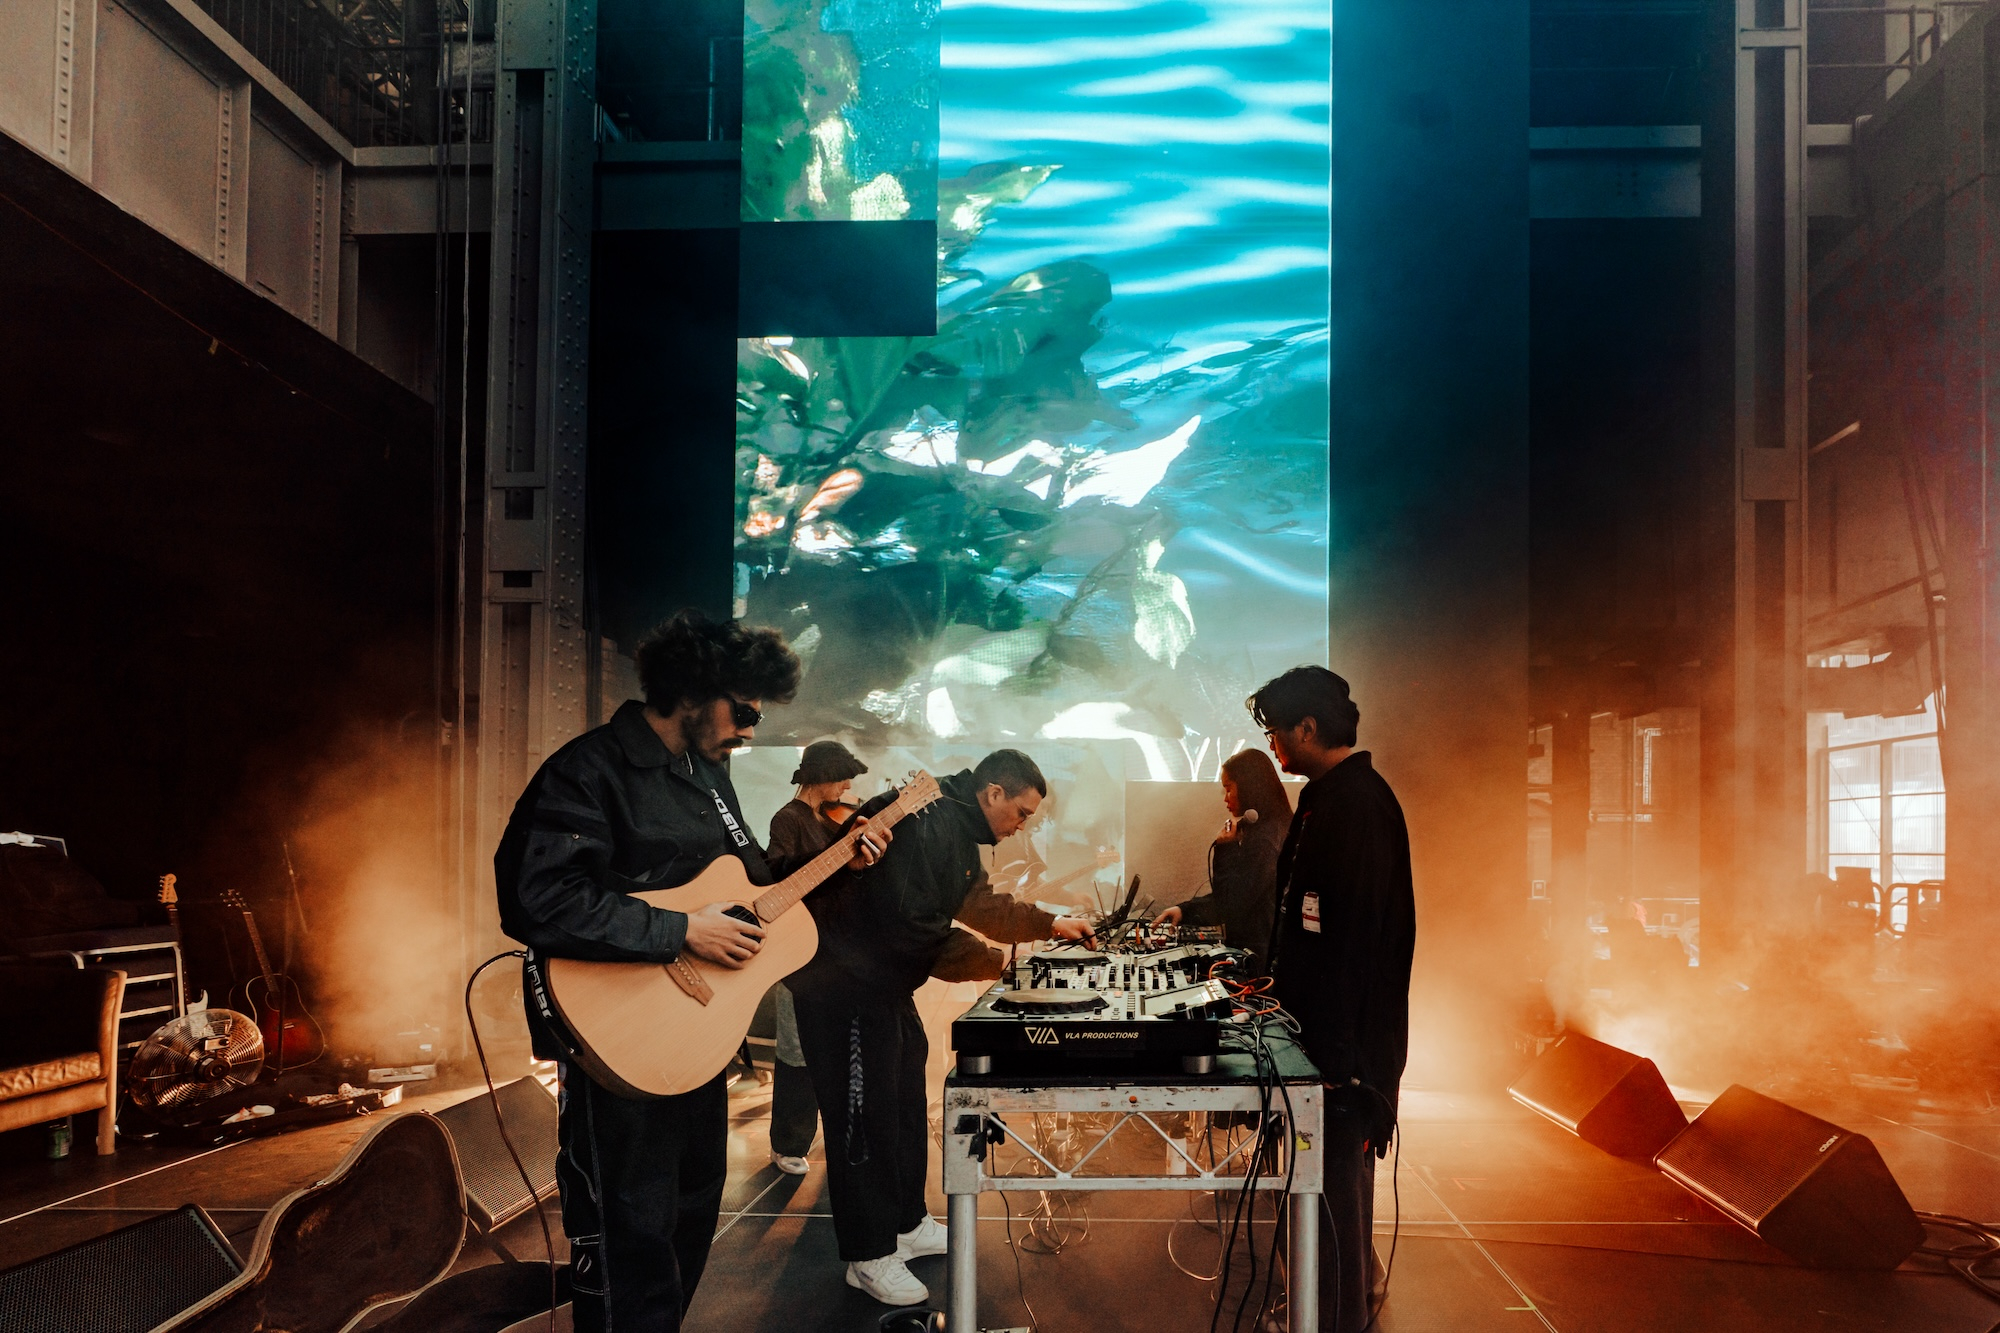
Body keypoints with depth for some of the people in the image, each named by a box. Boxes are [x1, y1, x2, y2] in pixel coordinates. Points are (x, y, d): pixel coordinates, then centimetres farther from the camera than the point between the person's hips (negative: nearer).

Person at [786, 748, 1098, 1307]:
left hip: (886, 984, 11)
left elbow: (981, 903, 26)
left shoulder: (959, 832, 11)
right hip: (844, 983, -11)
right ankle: (870, 1257, 8)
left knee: (907, 1107, 18)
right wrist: (998, 965, -20)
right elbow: (912, 927, -29)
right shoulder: (928, 825, -24)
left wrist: (1051, 923, 26)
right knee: (865, 1115, -2)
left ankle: (908, 1223, 33)